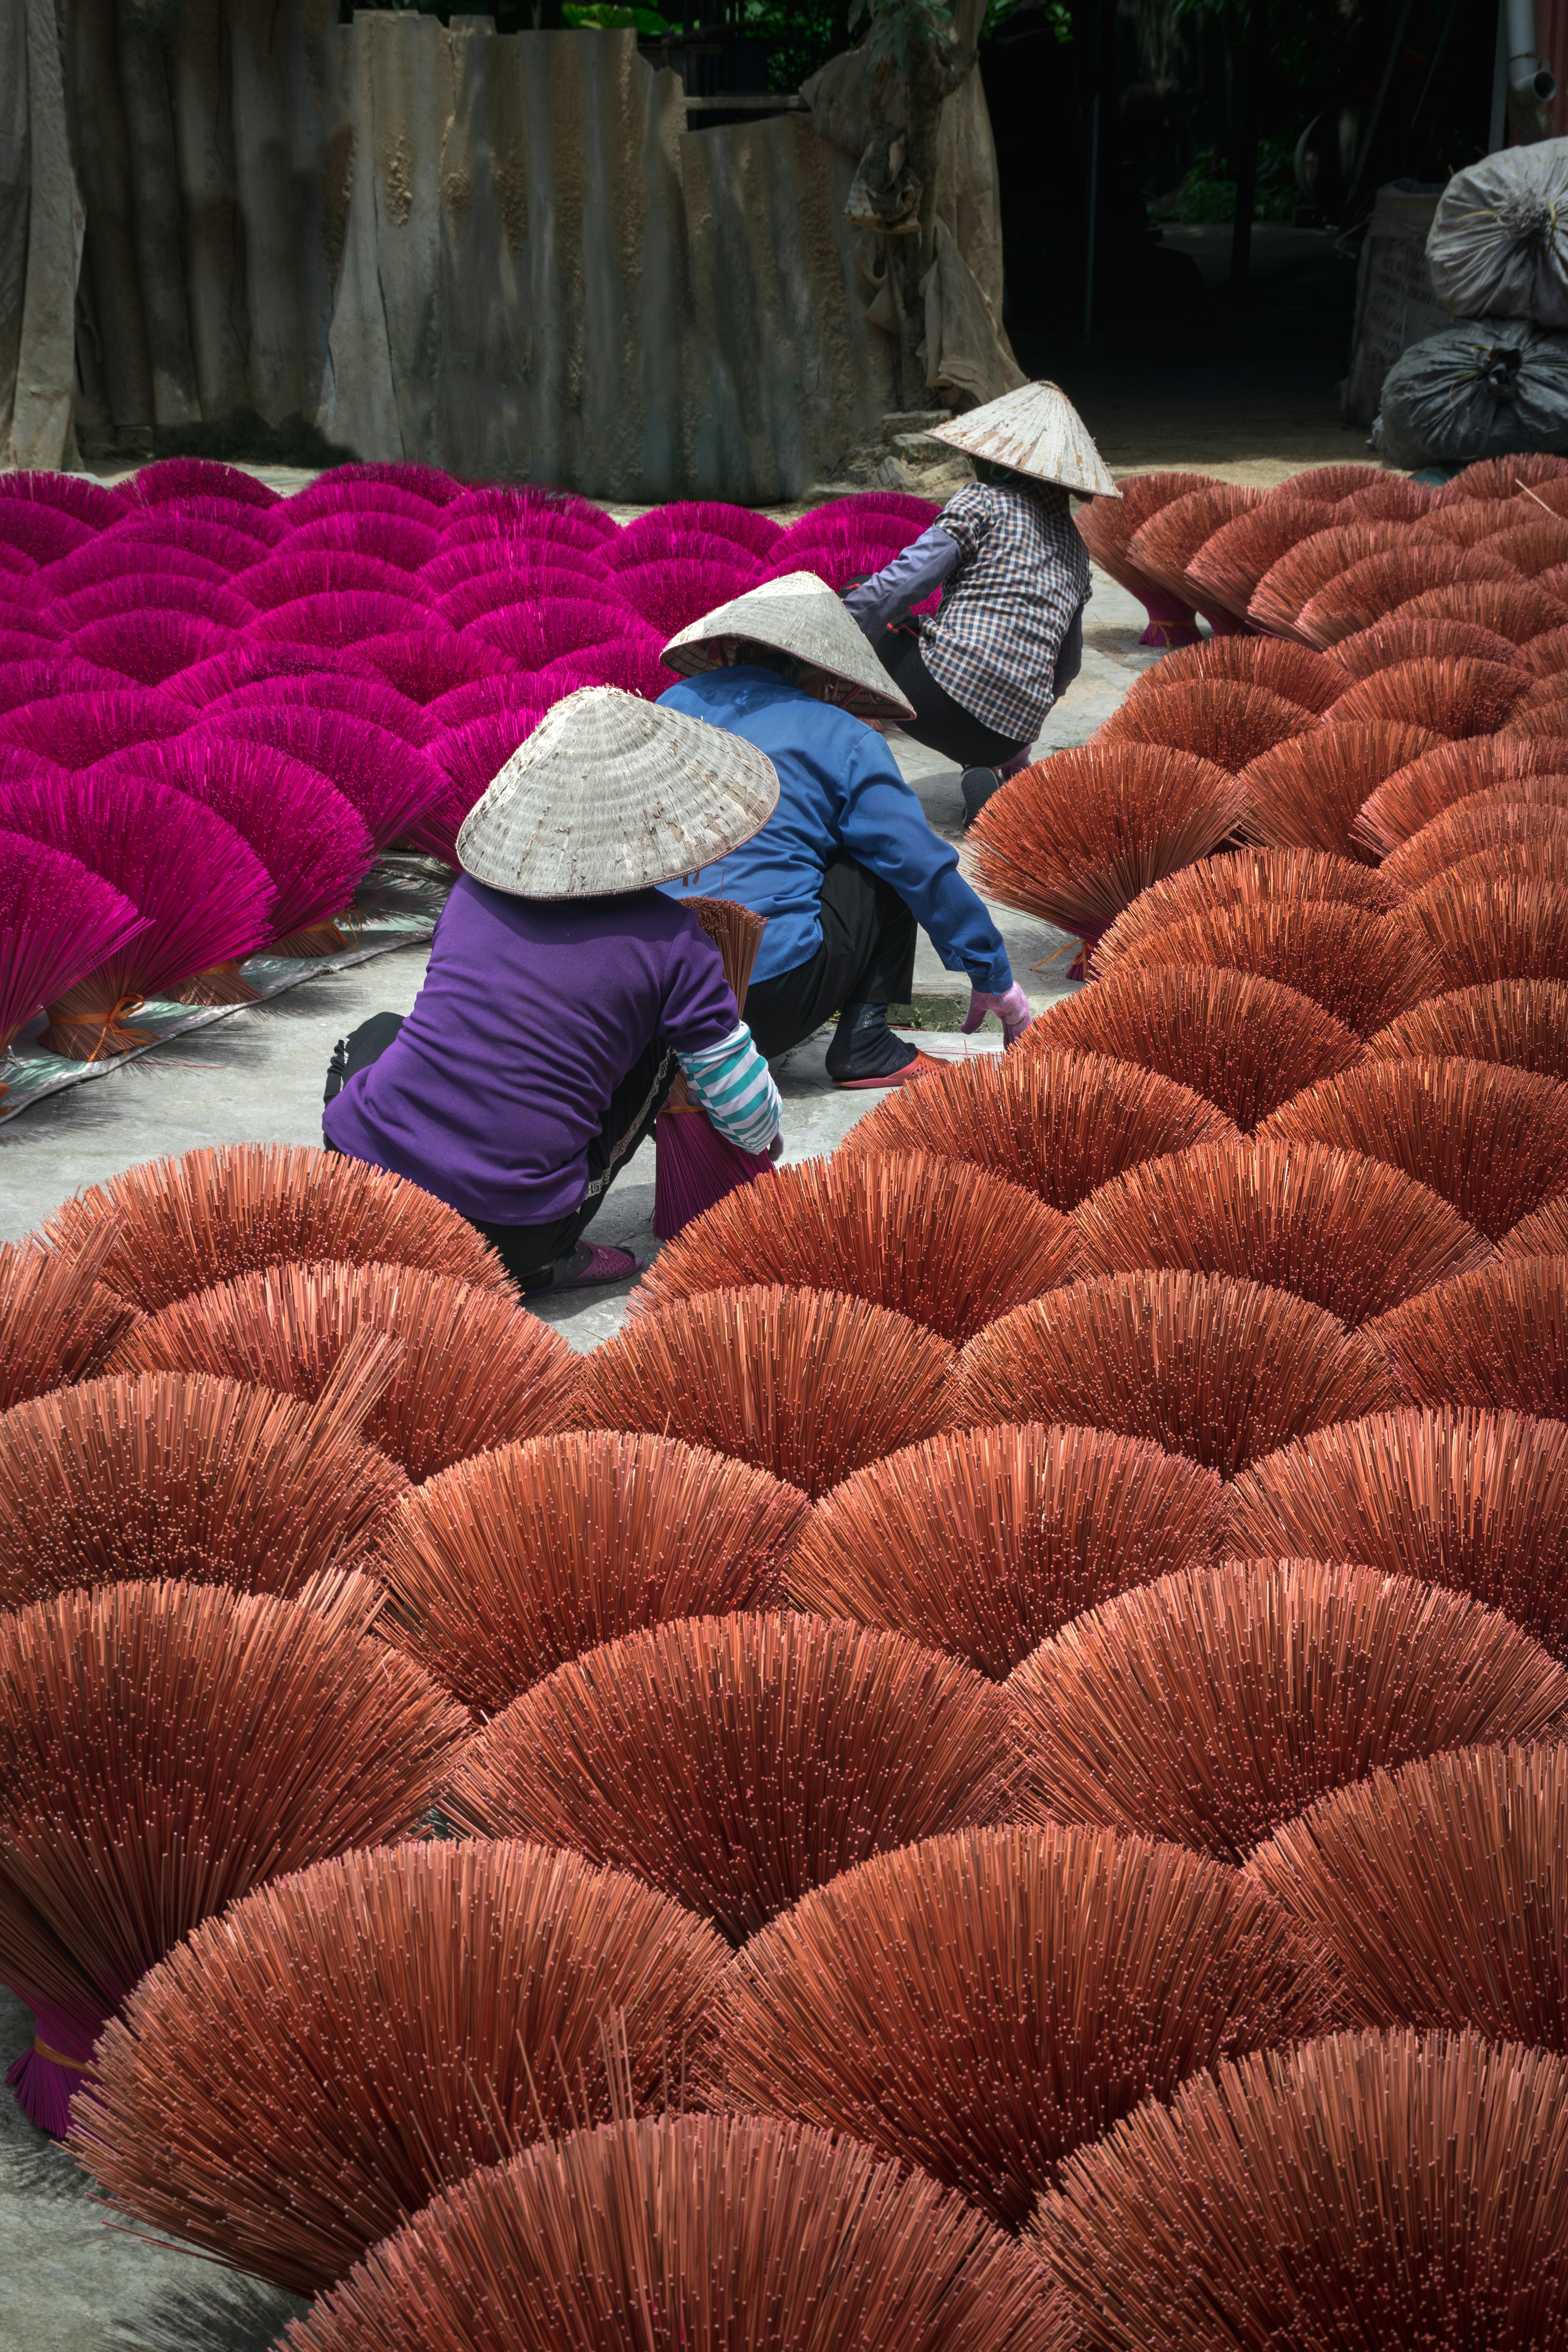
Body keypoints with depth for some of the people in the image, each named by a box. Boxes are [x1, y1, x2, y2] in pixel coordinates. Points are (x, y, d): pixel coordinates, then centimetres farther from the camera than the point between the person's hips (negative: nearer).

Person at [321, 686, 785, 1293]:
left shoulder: (474, 890, 9)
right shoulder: (669, 942, -3)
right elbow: (748, 1112, 5)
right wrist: (764, 1137, 32)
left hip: (361, 1175, 4)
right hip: (508, 1235, -3)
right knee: (657, 1045, 14)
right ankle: (542, 1262, 7)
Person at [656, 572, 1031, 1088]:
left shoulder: (673, 706, 14)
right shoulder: (843, 740, 1)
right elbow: (928, 870, 1)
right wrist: (995, 980, 13)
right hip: (771, 997, -5)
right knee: (890, 866, 14)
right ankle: (865, 1047, 7)